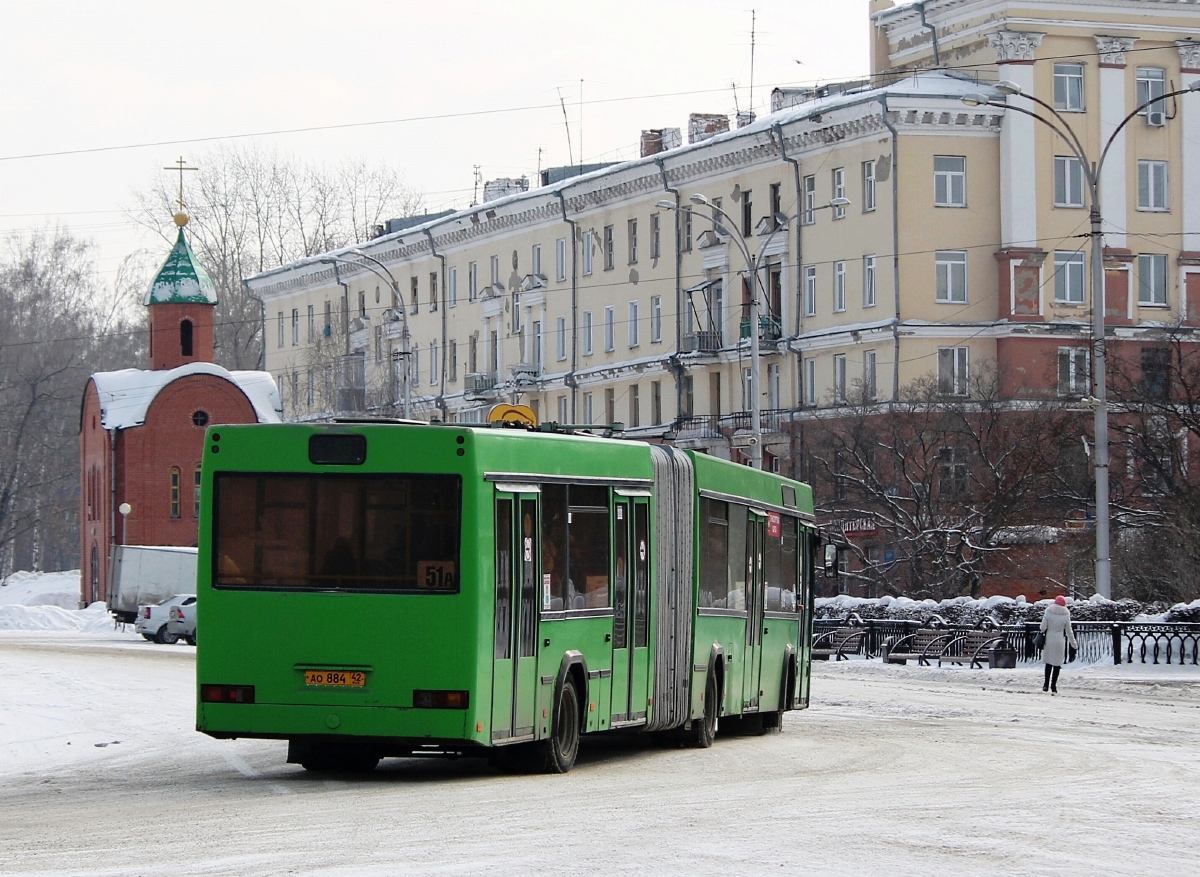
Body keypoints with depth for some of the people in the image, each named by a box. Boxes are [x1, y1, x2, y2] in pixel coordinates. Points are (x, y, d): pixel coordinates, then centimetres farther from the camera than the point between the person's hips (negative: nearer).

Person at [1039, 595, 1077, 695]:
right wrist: (1073, 644, 13)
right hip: (1059, 641, -1)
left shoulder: (1048, 613, -6)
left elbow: (1043, 627, -8)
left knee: (1048, 662, 14)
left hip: (1049, 640, 1)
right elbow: (1069, 632, 1)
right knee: (1057, 664, 7)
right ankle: (1053, 686, 7)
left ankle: (1046, 684, 11)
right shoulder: (1065, 615, -6)